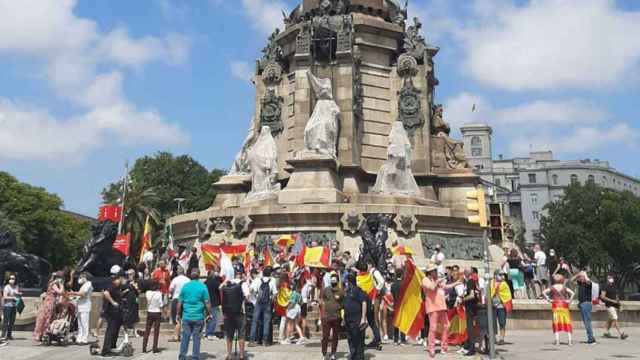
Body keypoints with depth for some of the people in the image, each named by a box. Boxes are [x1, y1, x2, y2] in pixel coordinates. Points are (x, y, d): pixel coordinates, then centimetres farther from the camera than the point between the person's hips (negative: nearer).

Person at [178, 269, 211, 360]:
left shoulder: (185, 286, 3)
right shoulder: (203, 287, -4)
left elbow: (180, 302, 6)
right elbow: (207, 303, -5)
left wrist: (179, 314, 16)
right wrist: (209, 314, 5)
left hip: (186, 316, 2)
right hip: (198, 317, -2)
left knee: (185, 336, 7)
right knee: (196, 337, 5)